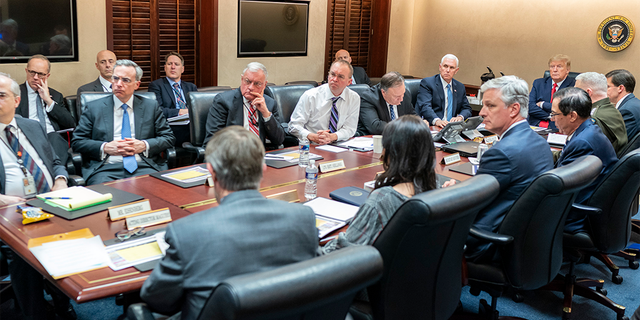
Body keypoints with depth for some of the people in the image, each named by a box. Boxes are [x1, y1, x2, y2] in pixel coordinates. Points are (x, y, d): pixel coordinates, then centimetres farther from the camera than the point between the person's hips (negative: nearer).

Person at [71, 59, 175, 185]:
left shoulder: (151, 106, 15)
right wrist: (105, 148, -7)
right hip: (106, 168, 0)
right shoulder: (94, 108, 13)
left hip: (144, 167, 0)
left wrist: (144, 145, -5)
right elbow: (77, 141, 9)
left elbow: (168, 137, 12)